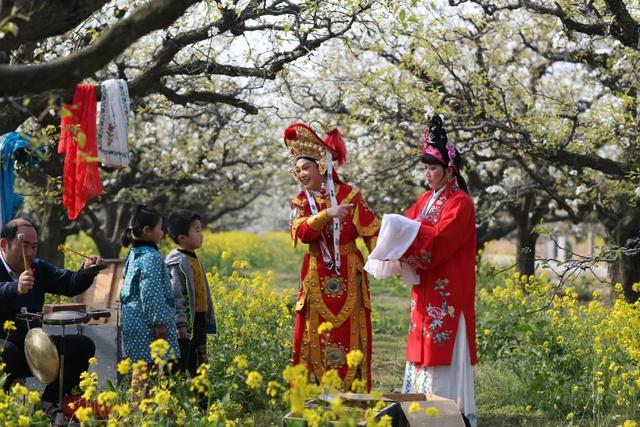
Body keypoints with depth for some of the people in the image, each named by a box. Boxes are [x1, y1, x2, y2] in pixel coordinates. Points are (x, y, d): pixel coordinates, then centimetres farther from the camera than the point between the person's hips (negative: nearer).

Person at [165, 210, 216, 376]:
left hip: (198, 324, 10)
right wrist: (180, 323, -25)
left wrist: (206, 322, 23)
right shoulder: (177, 262, -16)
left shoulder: (194, 259, 14)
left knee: (197, 366, 15)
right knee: (178, 368, -6)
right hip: (184, 326, -10)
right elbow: (174, 295, -21)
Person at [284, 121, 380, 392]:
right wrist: (328, 214, -27)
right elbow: (302, 232, -13)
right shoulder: (301, 202, 6)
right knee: (316, 337, -1)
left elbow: (371, 231, -6)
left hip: (348, 278, -2)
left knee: (350, 337, 0)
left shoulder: (349, 195, -1)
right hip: (317, 280, 2)